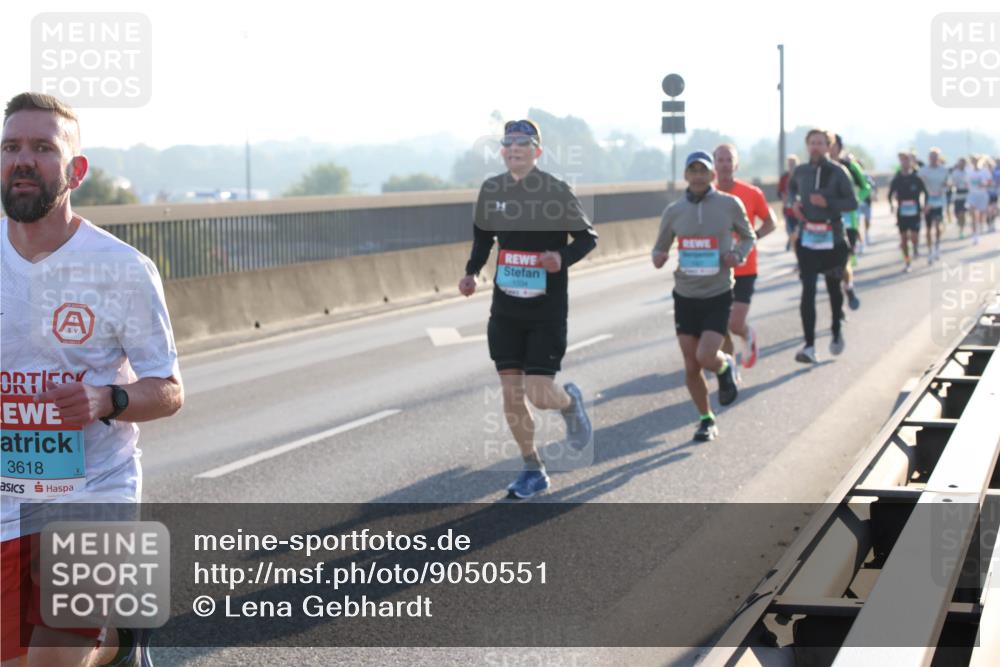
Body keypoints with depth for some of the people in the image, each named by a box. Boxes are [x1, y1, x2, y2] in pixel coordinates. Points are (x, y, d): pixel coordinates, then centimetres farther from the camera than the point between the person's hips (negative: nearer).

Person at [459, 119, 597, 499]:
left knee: (540, 395, -8)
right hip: (505, 310, 4)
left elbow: (587, 237, -3)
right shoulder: (491, 190, 1)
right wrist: (471, 272, 2)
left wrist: (563, 258, -22)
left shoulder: (556, 191, -11)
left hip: (547, 311, -4)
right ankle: (533, 470, 18)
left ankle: (570, 402, 29)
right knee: (511, 394, 2)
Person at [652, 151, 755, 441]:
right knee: (691, 367, 5)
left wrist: (738, 255, -9)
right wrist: (658, 258, -13)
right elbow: (660, 248, 11)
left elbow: (748, 237, 12)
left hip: (718, 295, -2)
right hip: (685, 296, 2)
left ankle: (726, 367, 19)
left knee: (706, 356, -18)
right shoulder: (674, 211, 1)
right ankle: (706, 420, 25)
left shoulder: (729, 205, -4)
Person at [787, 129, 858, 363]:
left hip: (832, 238, -1)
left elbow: (852, 203, -9)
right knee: (808, 291, -9)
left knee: (833, 287, 15)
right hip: (806, 237, 1)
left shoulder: (837, 172, -6)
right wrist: (794, 202, 5)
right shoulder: (801, 171, 4)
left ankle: (836, 331, 40)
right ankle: (809, 347, -12)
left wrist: (828, 203, -23)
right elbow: (791, 188, 26)